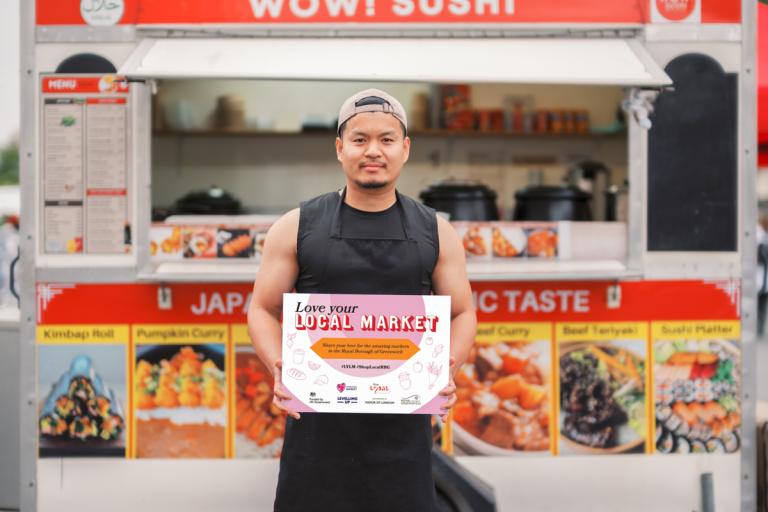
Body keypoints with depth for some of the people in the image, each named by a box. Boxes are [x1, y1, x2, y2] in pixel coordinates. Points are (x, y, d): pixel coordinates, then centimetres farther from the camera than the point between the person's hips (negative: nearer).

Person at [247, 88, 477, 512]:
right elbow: (263, 309, 6)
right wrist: (279, 367, -14)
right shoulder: (297, 228, 2)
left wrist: (448, 368, -10)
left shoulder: (435, 233, 6)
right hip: (318, 422, -1)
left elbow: (462, 313, 10)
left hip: (403, 421, 1)